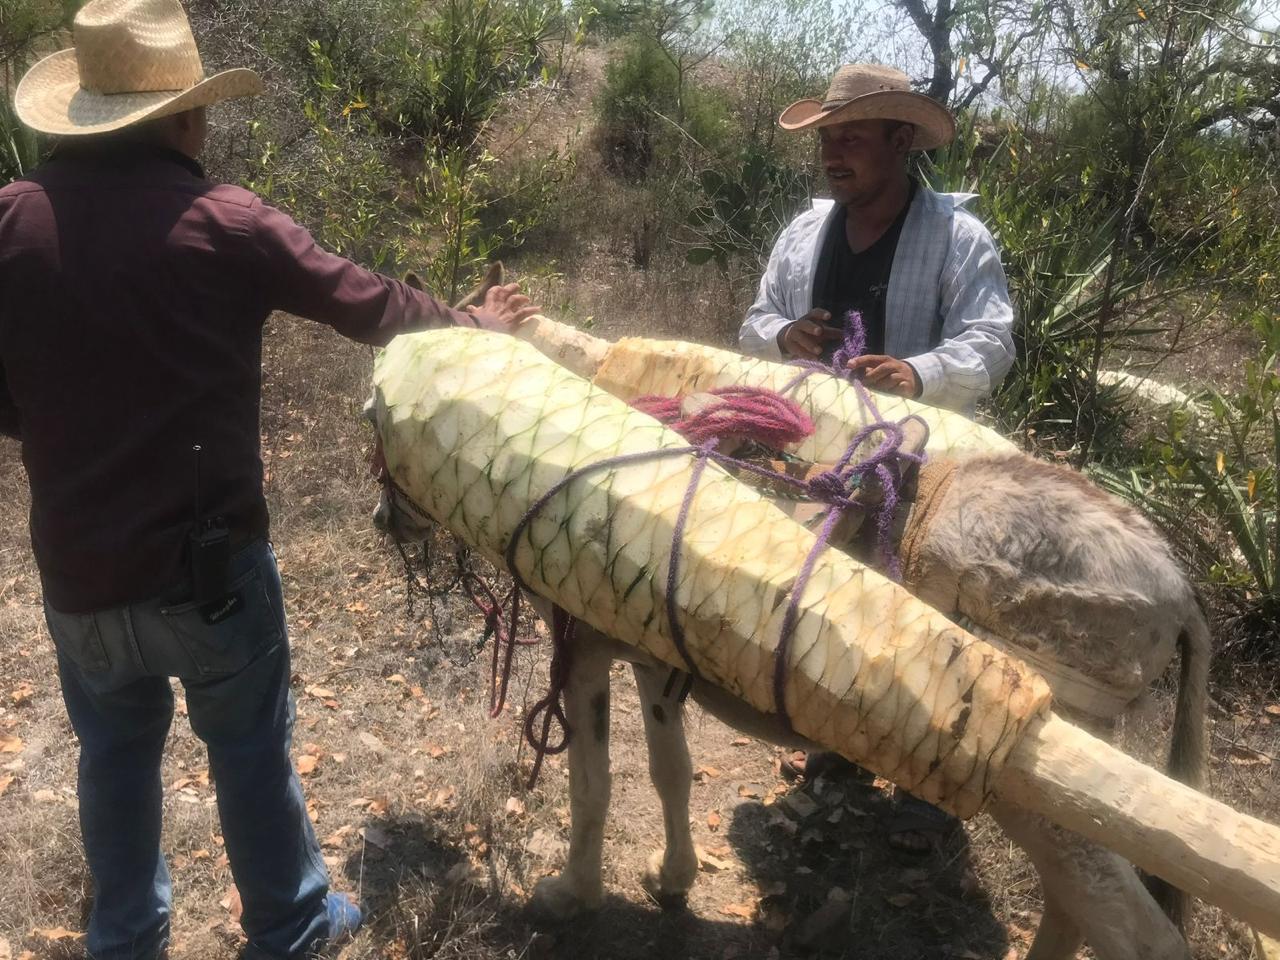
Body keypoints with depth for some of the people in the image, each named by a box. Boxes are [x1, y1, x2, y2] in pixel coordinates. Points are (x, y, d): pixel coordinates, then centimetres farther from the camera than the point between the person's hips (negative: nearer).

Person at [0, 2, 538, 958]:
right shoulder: (226, 223, -13)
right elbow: (372, 306, -2)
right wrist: (473, 322, 15)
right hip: (208, 558, -3)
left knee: (116, 751, 24)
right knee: (250, 748, 16)